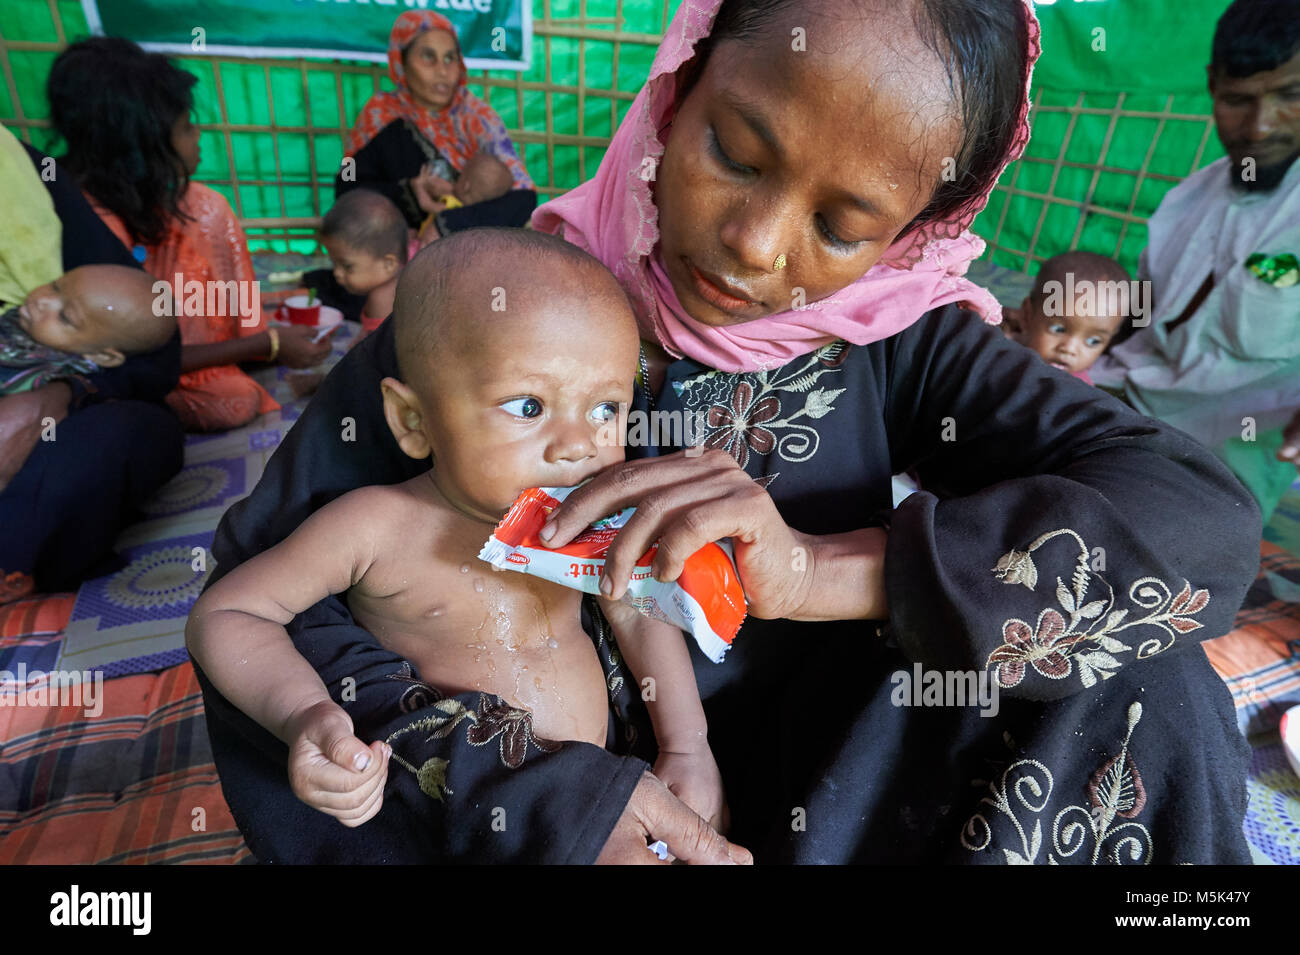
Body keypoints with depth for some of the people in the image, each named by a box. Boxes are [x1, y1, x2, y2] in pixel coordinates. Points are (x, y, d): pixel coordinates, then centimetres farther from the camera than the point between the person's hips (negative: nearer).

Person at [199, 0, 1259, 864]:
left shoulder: (894, 338, -8)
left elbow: (1207, 517, -17)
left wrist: (828, 570, -30)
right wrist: (506, 783, -25)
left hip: (816, 783, 3)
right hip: (554, 778, -2)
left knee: (1140, 692, -15)